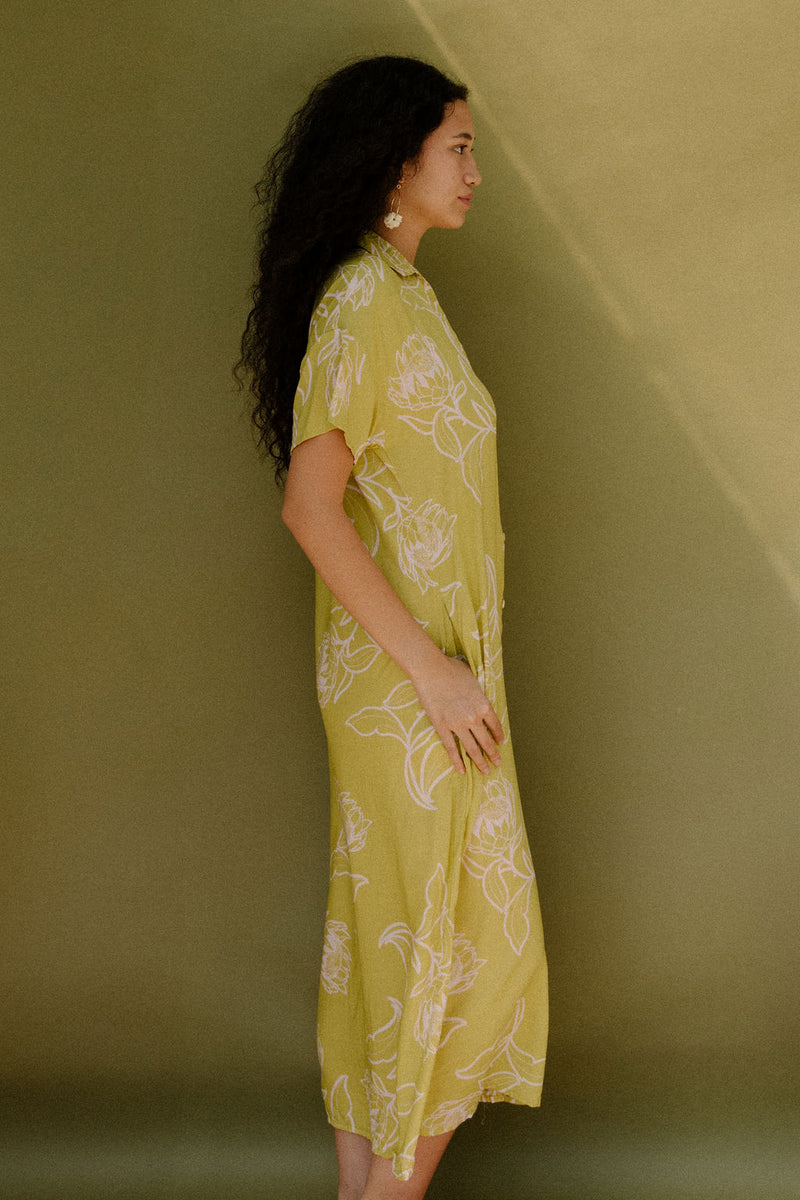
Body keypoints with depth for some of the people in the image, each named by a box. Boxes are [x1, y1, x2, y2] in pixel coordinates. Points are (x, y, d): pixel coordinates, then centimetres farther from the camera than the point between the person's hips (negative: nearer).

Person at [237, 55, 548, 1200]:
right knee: (462, 942, -1)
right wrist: (433, 669, -20)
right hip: (406, 676, -9)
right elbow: (310, 504, -21)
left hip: (437, 662, 9)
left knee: (385, 931, 13)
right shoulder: (362, 300, -15)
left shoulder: (404, 293, 13)